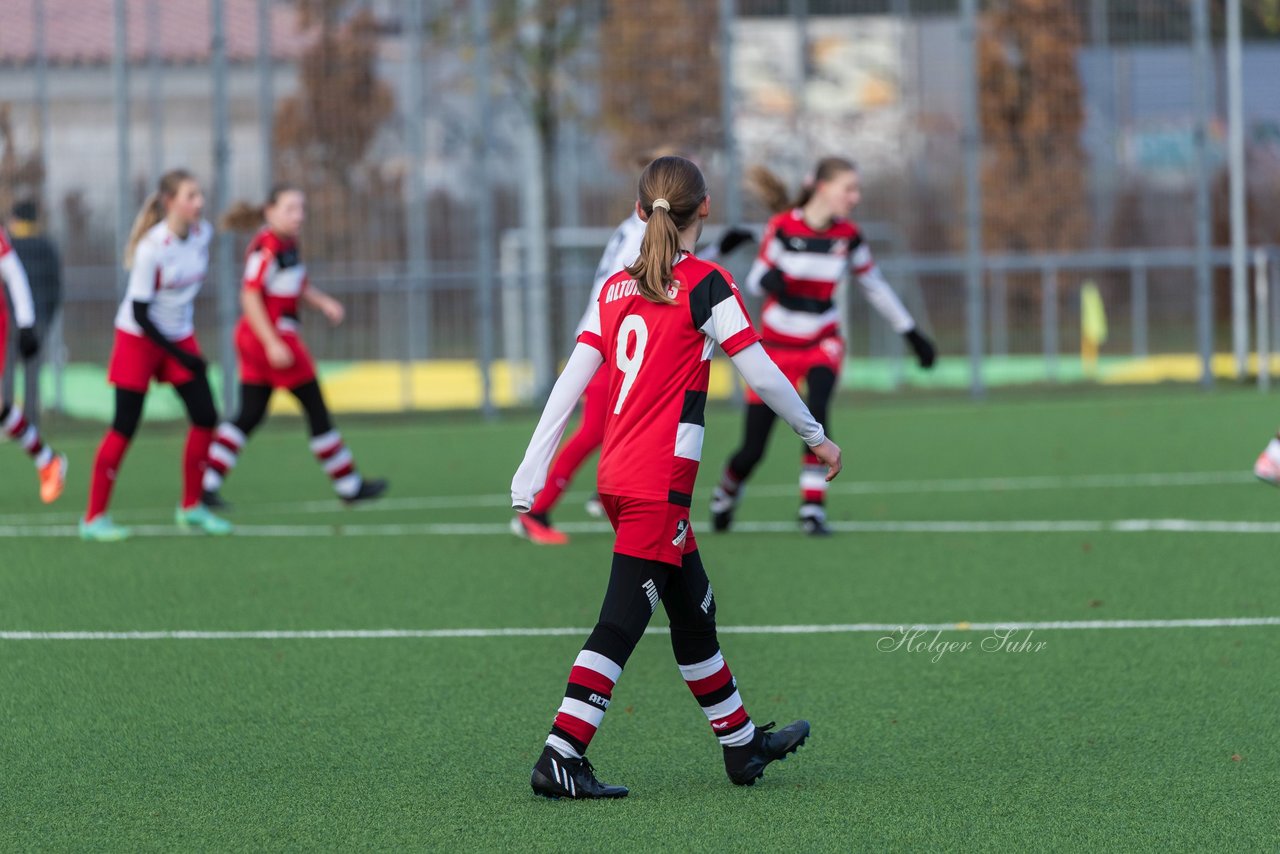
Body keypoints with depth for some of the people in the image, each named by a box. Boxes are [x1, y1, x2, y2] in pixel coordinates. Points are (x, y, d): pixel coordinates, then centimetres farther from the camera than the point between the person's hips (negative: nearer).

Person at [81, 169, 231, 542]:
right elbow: (140, 312, -22)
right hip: (138, 339, -6)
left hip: (180, 337, 6)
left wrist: (185, 348, 16)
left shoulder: (203, 233, -5)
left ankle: (191, 508, 14)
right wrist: (179, 355, -22)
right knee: (125, 427, -6)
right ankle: (94, 517, 0)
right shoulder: (152, 248, -25)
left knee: (205, 417, 0)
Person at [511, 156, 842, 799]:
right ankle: (559, 759, -13)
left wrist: (530, 476, 5)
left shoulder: (615, 288, 10)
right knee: (621, 622, -8)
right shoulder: (705, 285, -8)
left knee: (694, 611, 18)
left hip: (616, 477, 7)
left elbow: (570, 383, 6)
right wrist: (816, 437, 8)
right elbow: (762, 376, -6)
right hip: (660, 481, -7)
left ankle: (742, 744, 30)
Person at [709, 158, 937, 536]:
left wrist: (912, 334, 12)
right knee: (752, 450, 0)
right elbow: (754, 281, -8)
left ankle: (813, 506, -21)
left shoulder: (848, 236, -5)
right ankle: (726, 493, 34)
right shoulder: (783, 228, -15)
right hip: (777, 345, -2)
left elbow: (875, 287, 8)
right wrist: (769, 280, -33)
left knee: (817, 407, -31)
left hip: (823, 344, 2)